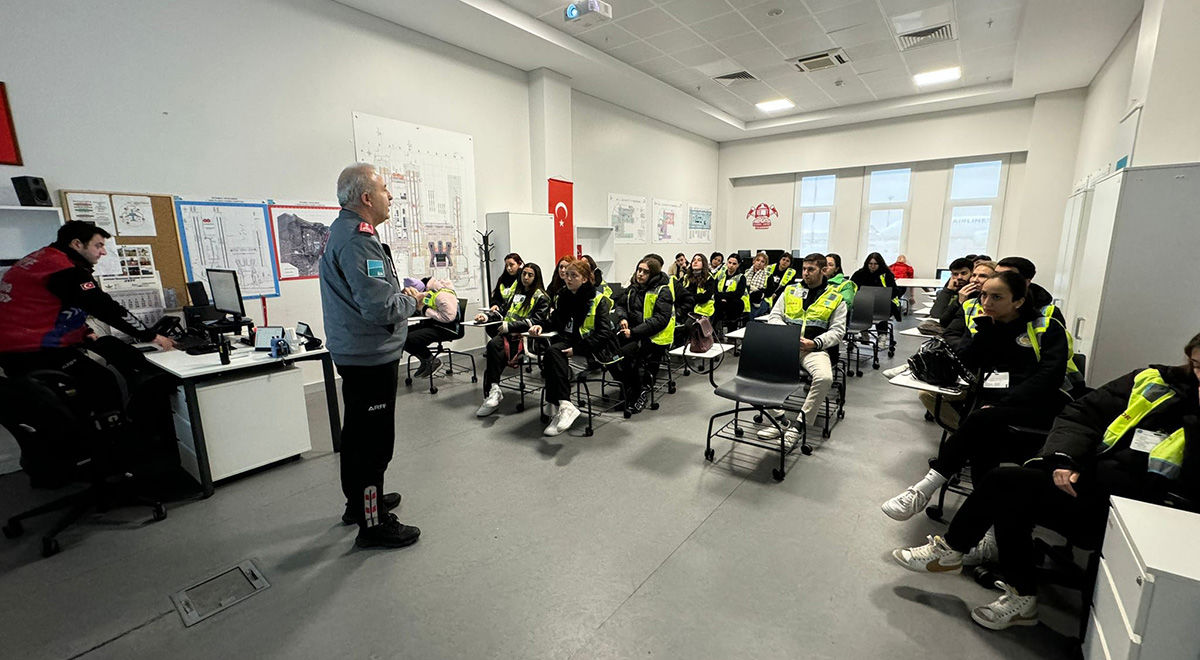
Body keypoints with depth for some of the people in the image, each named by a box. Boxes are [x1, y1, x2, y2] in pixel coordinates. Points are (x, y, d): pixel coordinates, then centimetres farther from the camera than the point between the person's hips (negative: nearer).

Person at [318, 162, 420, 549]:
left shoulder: (343, 231, 13)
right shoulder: (356, 239, -22)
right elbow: (380, 307, -28)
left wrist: (402, 291, 6)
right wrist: (410, 300, -10)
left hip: (355, 353, 11)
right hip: (371, 356, -11)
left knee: (358, 432, 22)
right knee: (375, 440, 0)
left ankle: (359, 502, 40)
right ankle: (373, 524, 14)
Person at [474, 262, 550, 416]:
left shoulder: (541, 297, 2)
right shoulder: (517, 293, 24)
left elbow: (537, 321, -10)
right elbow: (504, 311, 26)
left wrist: (510, 326, -17)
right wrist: (487, 316, 6)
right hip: (508, 334, 5)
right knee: (493, 344, -28)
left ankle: (492, 391, -21)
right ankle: (493, 390, -25)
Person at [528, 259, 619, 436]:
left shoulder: (598, 300, -6)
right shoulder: (563, 296, 13)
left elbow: (603, 333, -14)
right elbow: (555, 320, 26)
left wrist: (577, 349, -23)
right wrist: (541, 326, 2)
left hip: (594, 348, -5)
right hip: (568, 339, 5)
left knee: (552, 353, -30)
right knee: (552, 351, -30)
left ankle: (560, 407, -34)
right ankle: (563, 405, -36)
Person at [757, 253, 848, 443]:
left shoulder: (835, 298, 9)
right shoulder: (790, 291, 16)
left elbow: (837, 331, 3)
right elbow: (774, 317, 12)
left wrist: (815, 343, -13)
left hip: (815, 349, -2)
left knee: (825, 378, -34)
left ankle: (799, 422, -16)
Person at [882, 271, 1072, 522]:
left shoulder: (1047, 327, 5)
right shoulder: (985, 326, 18)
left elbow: (1050, 376, -9)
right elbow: (965, 364, 4)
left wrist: (1001, 405, -20)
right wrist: (987, 326, -2)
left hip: (1041, 402, -3)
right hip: (994, 396, 4)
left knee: (982, 420, -33)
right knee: (983, 438, -32)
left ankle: (924, 490, -31)